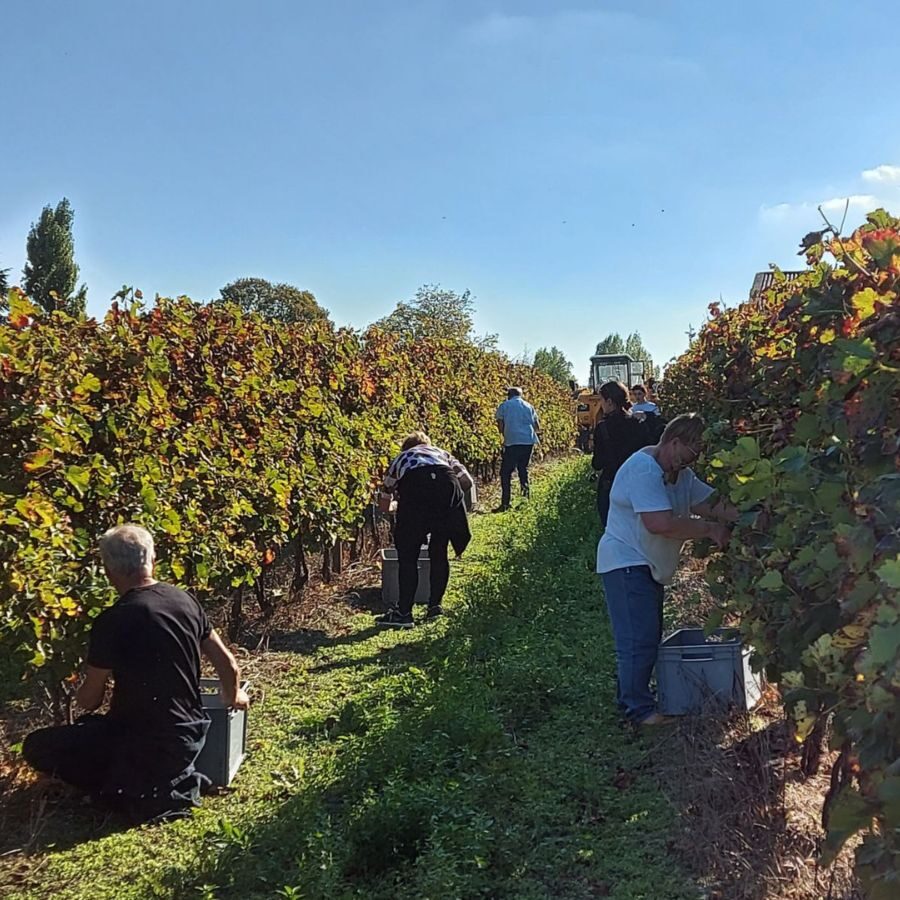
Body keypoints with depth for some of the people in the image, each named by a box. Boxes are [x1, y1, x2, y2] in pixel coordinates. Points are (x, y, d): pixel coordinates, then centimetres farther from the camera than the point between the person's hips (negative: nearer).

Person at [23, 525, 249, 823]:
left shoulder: (113, 621, -19)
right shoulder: (185, 601, -2)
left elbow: (89, 701, -8)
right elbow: (228, 666, 5)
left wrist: (80, 694, 17)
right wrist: (234, 697, 27)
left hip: (148, 744, -7)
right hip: (190, 736, 7)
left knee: (37, 747, 6)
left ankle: (142, 795, -4)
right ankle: (174, 777, 11)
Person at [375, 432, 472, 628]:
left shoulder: (400, 459, 37)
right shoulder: (441, 452, 38)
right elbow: (467, 481, 23)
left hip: (415, 488, -2)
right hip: (447, 486, 2)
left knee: (407, 555, 8)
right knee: (439, 552, 18)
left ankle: (403, 613, 7)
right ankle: (435, 605, 23)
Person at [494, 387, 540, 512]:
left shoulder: (504, 406, 7)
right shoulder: (529, 406, 16)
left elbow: (501, 427, 4)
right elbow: (537, 427, 17)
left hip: (512, 442, -4)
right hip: (529, 441, 4)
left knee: (506, 473, 1)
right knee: (523, 469, 18)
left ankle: (505, 504, -6)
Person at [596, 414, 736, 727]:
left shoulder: (682, 474, 9)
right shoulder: (643, 468, -23)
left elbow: (713, 504, 3)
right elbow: (660, 523, -32)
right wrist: (709, 529, -24)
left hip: (648, 566, 11)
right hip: (626, 563, -10)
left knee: (648, 638, 17)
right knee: (639, 640, -7)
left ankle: (631, 698, 28)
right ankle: (639, 710, 3)